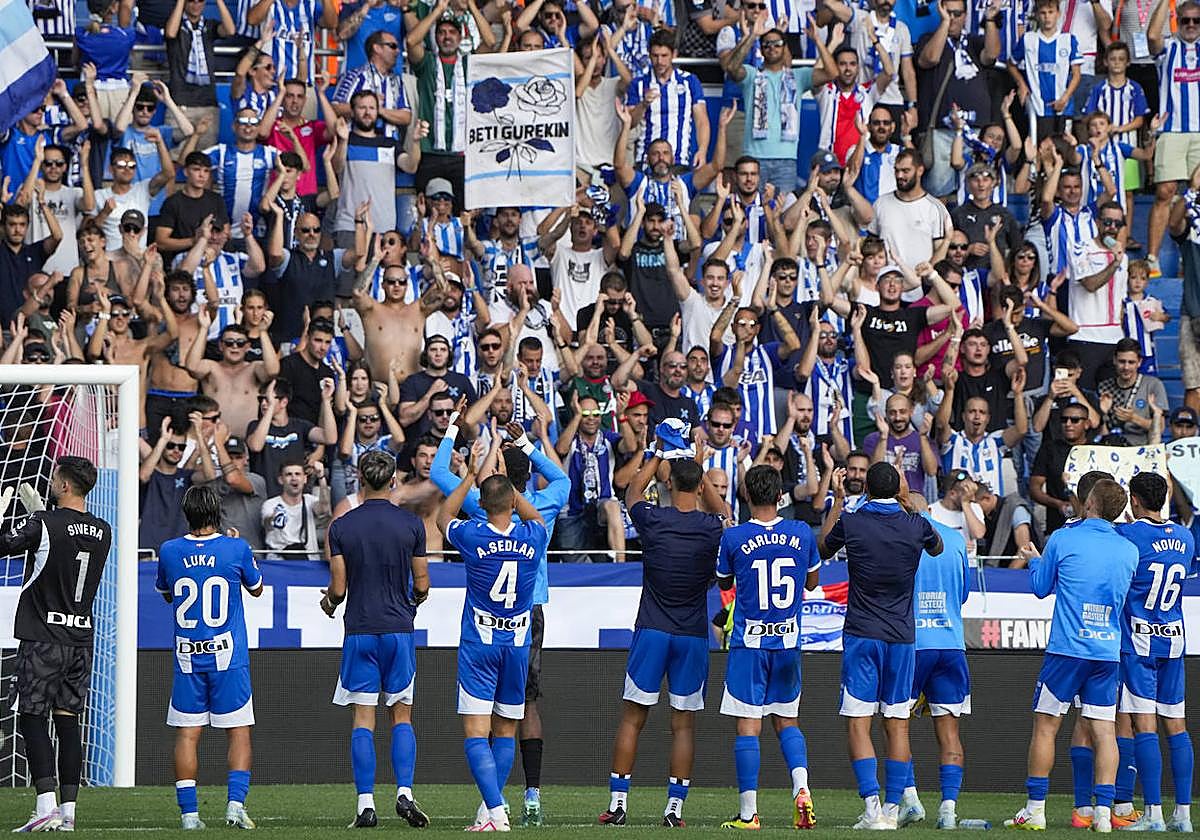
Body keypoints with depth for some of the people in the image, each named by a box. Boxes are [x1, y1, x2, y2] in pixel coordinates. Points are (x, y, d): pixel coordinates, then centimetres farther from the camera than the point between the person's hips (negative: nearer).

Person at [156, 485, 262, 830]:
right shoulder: (236, 549, -6)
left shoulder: (169, 551, -1)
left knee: (187, 733, 4)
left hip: (187, 658, 1)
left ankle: (189, 811, 0)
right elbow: (256, 588, 13)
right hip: (228, 656, -1)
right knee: (238, 731, 5)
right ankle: (236, 803, -8)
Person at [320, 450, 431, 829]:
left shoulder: (341, 527, -4)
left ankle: (366, 804, -2)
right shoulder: (411, 524, -2)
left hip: (360, 630, 0)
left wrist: (328, 602, 20)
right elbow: (422, 585, 3)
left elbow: (338, 588, -3)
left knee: (363, 717, 2)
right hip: (399, 628, 0)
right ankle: (405, 793, -7)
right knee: (402, 715, 8)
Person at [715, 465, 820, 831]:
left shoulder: (733, 537, -9)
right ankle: (801, 789, -5)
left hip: (748, 644, -3)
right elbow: (812, 582, 14)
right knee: (786, 721, 16)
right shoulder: (802, 534, -1)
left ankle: (748, 812, -1)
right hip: (789, 643, 3)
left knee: (748, 725, -1)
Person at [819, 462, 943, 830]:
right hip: (902, 637, 2)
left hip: (861, 636, -2)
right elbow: (938, 548, 22)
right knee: (897, 725, 8)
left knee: (857, 723, -2)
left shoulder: (850, 522, -7)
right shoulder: (916, 525, -3)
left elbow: (823, 549, 14)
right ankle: (893, 809, 6)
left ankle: (873, 809, -15)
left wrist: (838, 500, 22)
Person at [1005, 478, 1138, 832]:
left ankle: (1035, 810, 5)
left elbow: (1041, 588, 7)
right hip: (1108, 651, 3)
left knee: (1045, 726, 5)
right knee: (1104, 731, 3)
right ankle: (1103, 812, -4)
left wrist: (1034, 560, 29)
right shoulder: (1129, 550, 6)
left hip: (1066, 649, -3)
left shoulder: (1062, 540, -4)